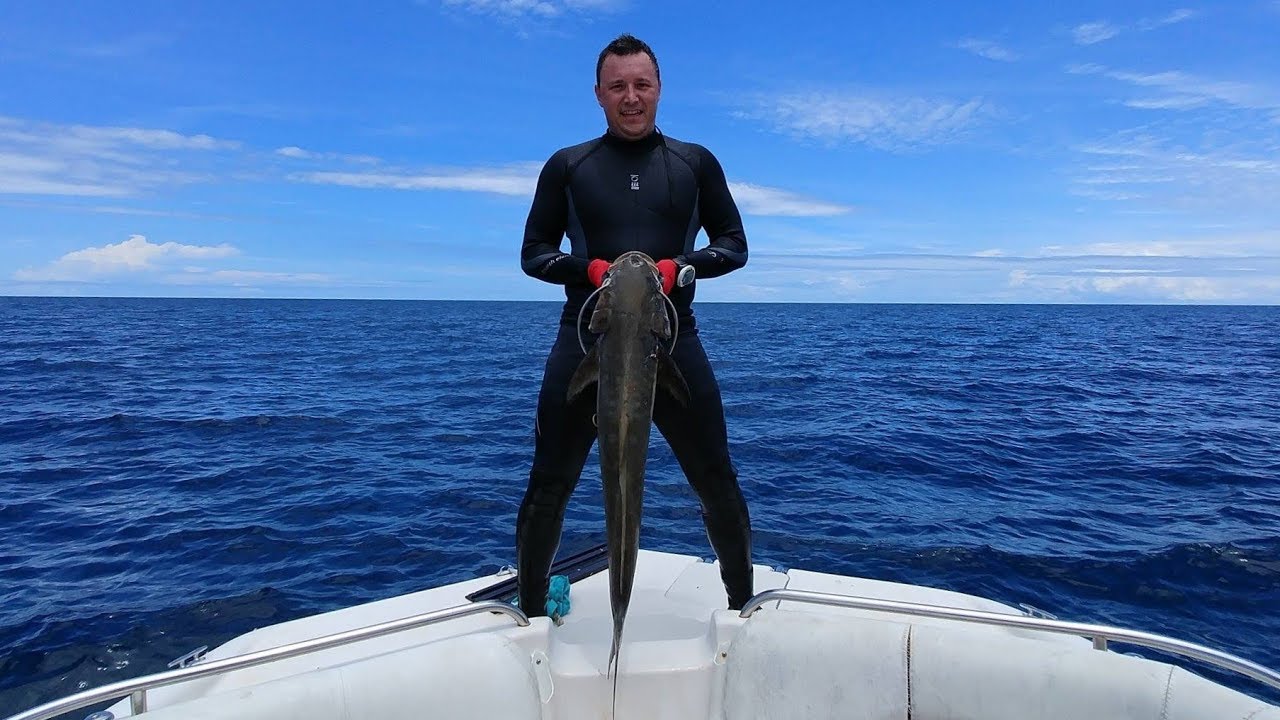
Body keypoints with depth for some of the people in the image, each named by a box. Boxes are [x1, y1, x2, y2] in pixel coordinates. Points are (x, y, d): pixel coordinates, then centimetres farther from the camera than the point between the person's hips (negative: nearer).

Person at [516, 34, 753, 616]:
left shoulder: (696, 162, 11)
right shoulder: (567, 165, 10)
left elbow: (734, 244, 11)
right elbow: (534, 252, 9)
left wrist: (680, 267, -10)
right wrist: (590, 269, -11)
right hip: (585, 341, 0)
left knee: (718, 483, 4)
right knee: (548, 487, 4)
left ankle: (743, 601, 27)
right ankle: (529, 607, 25)